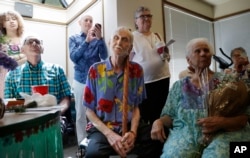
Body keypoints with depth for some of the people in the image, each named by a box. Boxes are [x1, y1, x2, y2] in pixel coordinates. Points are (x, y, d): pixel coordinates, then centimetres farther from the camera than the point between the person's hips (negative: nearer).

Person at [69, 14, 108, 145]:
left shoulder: (97, 38, 6)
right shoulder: (74, 39, 6)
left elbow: (104, 56, -5)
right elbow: (73, 57, -8)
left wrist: (99, 38, -18)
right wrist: (87, 40, -19)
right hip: (80, 80, 0)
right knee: (81, 114, 6)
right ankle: (82, 144, 20)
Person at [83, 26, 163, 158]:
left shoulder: (136, 70, 2)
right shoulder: (95, 70, -3)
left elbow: (136, 106, 6)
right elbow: (89, 110, -1)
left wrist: (133, 132, -11)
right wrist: (109, 134, -15)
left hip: (129, 127, 3)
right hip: (101, 128, -2)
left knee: (156, 143, -21)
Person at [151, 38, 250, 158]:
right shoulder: (179, 86, 15)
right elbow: (169, 116, 14)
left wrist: (221, 122, -16)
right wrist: (159, 122, -9)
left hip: (223, 133, 0)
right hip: (186, 132, 1)